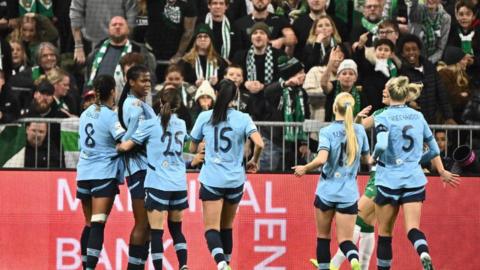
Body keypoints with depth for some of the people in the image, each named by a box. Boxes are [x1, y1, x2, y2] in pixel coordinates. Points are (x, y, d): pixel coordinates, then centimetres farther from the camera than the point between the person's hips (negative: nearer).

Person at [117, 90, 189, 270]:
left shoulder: (150, 125, -4)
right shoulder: (181, 125, 9)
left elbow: (126, 146, 2)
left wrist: (117, 147, 20)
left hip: (158, 184, -5)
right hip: (179, 185, 5)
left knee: (156, 231, -5)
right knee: (176, 229, 16)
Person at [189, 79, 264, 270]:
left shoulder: (204, 117, -1)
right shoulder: (243, 118, -4)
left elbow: (192, 149, 8)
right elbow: (259, 144, -16)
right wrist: (254, 161, 3)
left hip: (211, 180, -1)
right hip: (235, 180, 1)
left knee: (211, 228, -6)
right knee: (227, 226, 19)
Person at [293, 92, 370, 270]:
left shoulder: (327, 131, -9)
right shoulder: (359, 130, 1)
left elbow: (321, 159, -23)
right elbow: (366, 158, 15)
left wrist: (304, 168, -6)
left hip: (326, 192, -2)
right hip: (348, 194, 2)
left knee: (323, 237, 15)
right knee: (345, 240, 1)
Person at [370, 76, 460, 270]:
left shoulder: (383, 118, -7)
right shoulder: (418, 116, 9)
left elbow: (382, 145, -23)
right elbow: (433, 148, 16)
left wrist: (373, 158, -3)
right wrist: (442, 172, 29)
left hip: (389, 180, -3)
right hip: (414, 180, 3)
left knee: (385, 232, 10)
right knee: (413, 228, -6)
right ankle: (424, 254, -36)